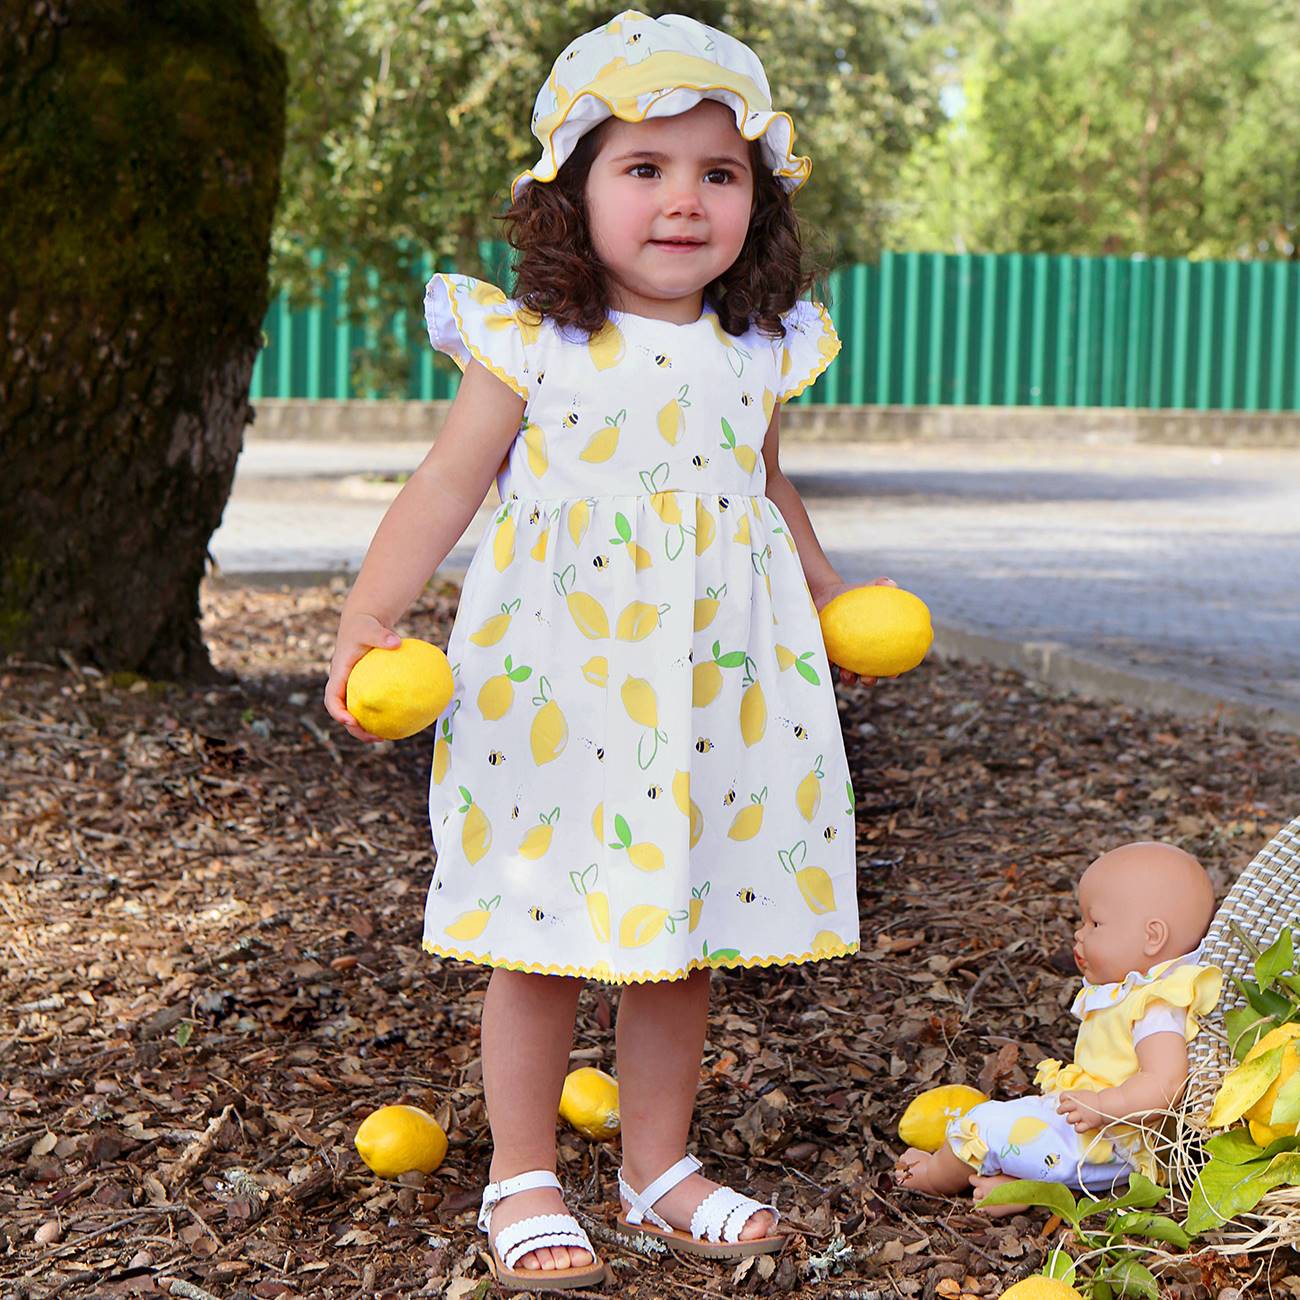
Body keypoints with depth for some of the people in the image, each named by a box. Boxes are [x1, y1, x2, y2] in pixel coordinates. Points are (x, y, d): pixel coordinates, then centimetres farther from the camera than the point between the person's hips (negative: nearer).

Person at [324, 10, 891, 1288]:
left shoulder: (758, 354, 5)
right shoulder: (529, 347, -7)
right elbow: (446, 485, -7)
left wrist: (829, 598, 31)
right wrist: (367, 618, -18)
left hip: (713, 691, 4)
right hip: (553, 689, -4)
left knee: (685, 937, 11)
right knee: (543, 940, 3)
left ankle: (658, 1164, 28)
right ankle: (522, 1181, 19)